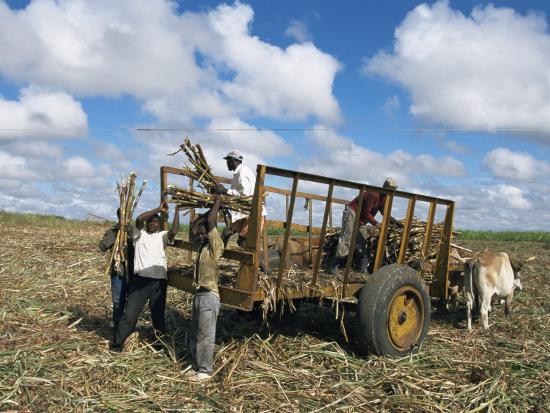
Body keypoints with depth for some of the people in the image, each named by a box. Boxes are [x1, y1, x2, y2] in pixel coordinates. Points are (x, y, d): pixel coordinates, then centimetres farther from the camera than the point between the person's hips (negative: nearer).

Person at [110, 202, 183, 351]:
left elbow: (174, 231, -10)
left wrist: (177, 211, -14)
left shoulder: (162, 236, 10)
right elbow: (139, 219, -10)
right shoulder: (139, 233, 9)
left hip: (159, 281, 1)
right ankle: (118, 342, 13)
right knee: (130, 313, 1)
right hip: (140, 279, -1)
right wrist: (158, 209, -14)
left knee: (158, 314, 11)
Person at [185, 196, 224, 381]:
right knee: (193, 335, 13)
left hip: (209, 296, -9)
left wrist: (217, 204, -6)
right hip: (199, 294, 9)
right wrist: (212, 207, 18)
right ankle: (196, 367, 24)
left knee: (205, 336, -2)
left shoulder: (215, 245, -10)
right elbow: (194, 227, 22)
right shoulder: (203, 246, 13)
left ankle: (205, 370, 8)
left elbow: (210, 221, -19)